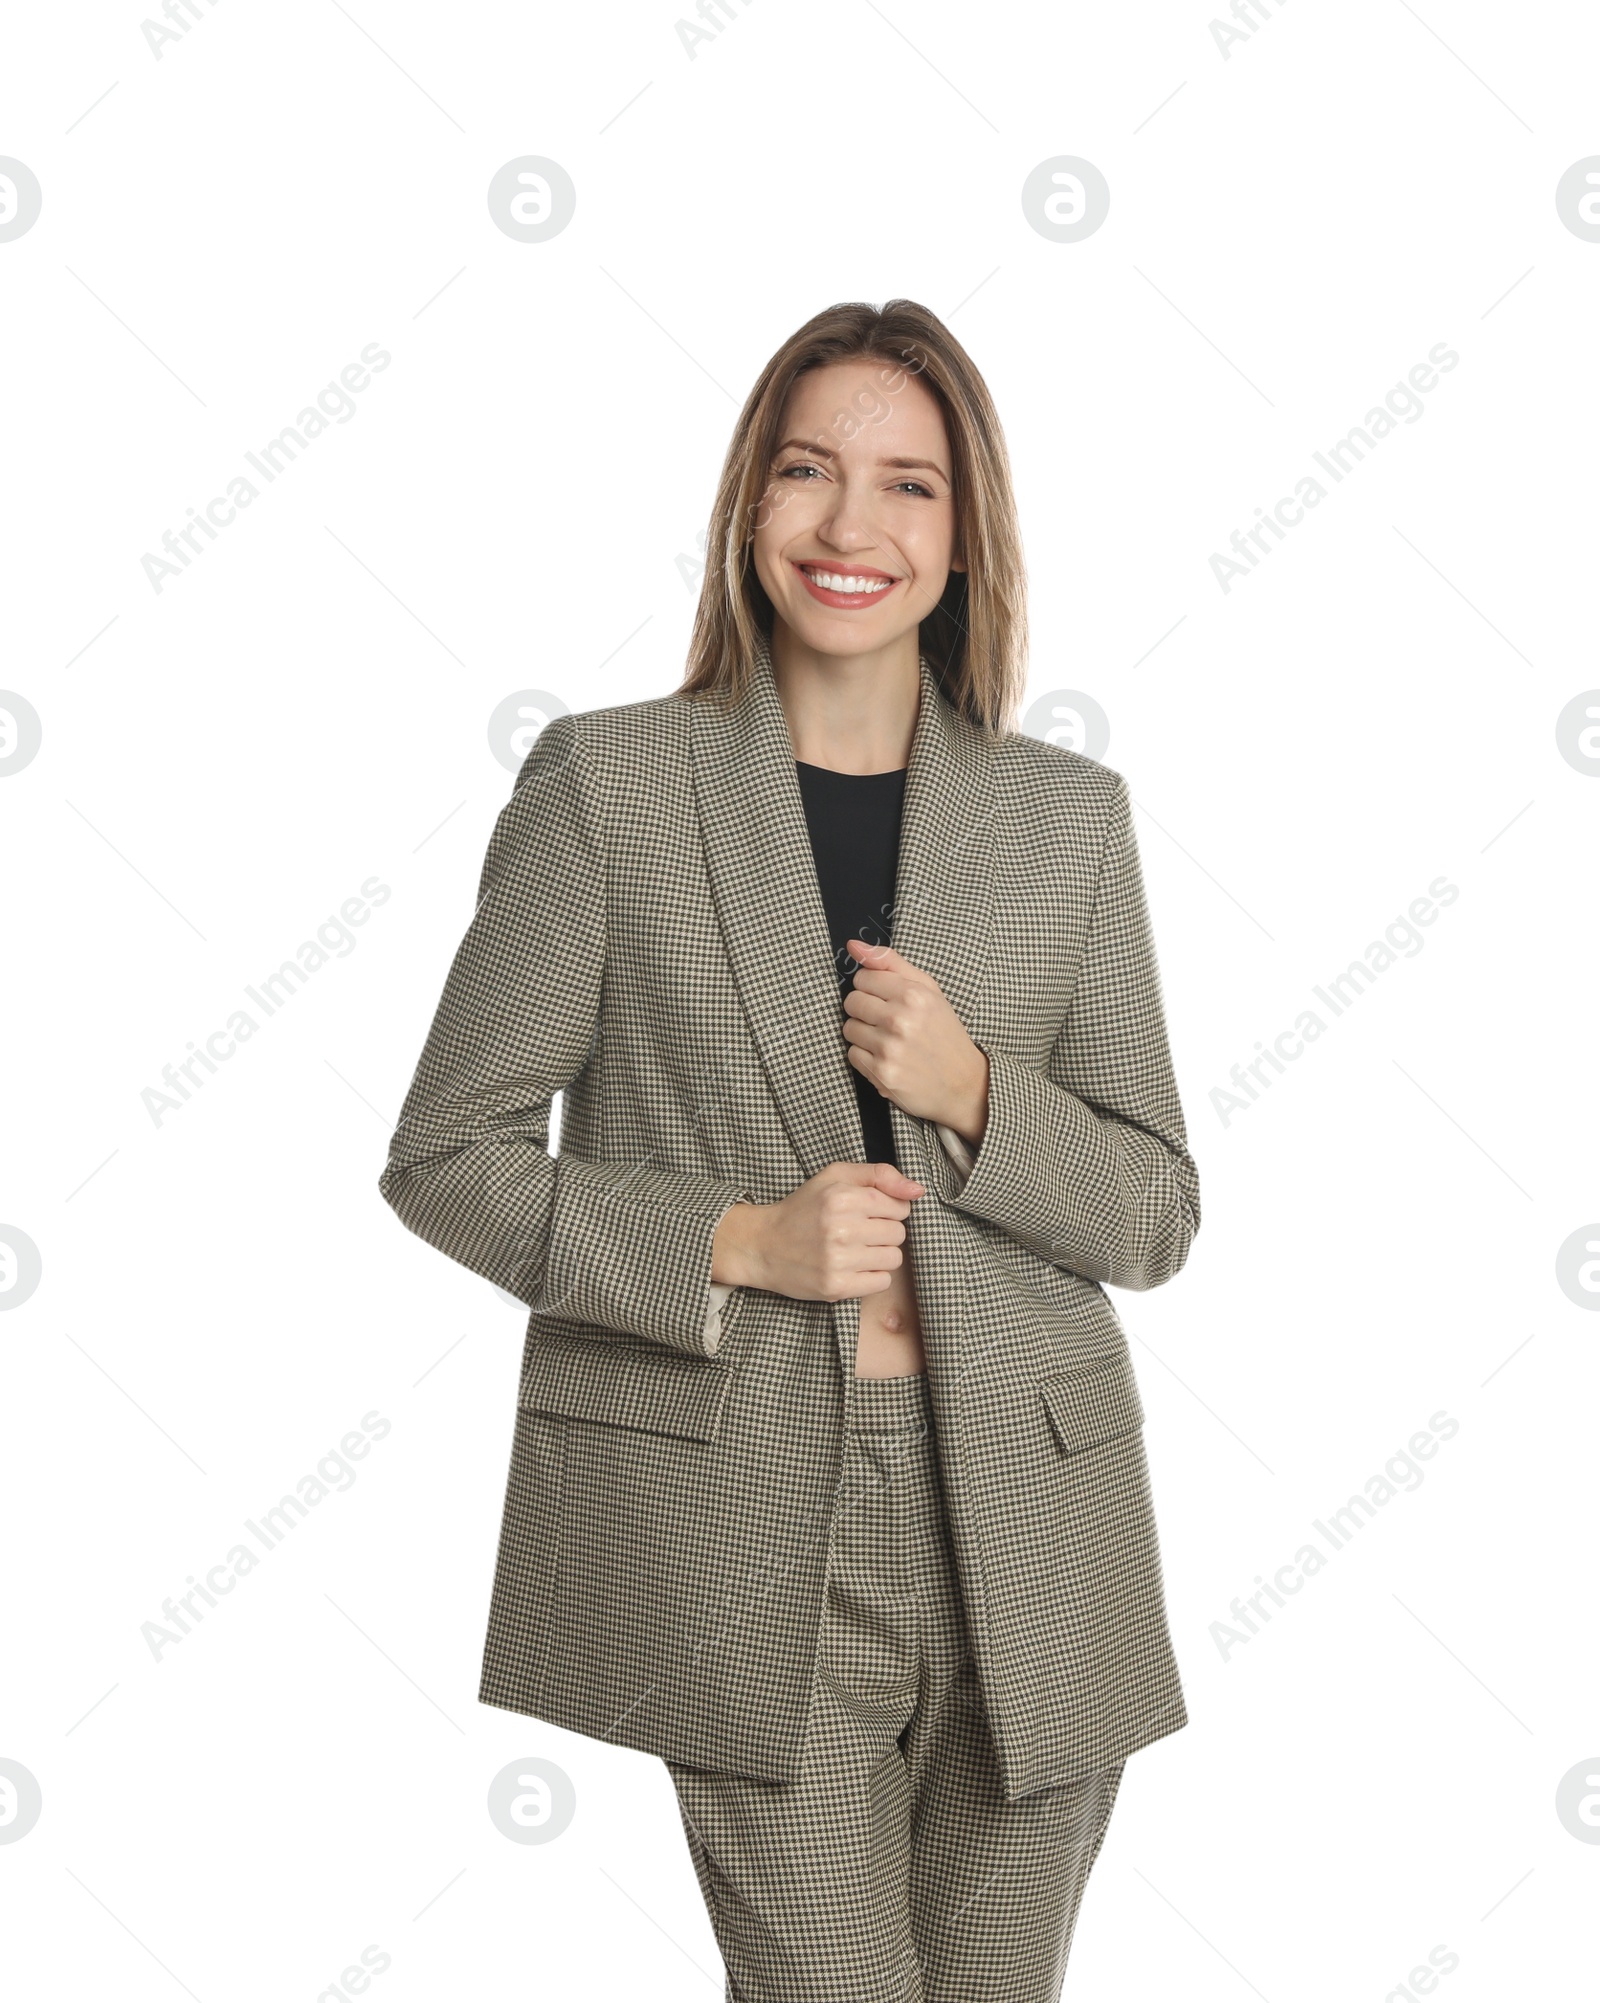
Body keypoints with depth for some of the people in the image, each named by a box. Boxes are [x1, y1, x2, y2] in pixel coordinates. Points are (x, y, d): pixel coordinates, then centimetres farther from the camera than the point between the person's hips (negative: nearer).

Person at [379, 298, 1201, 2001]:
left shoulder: (1068, 816, 6)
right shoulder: (605, 784, -1)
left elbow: (1155, 1217, 8)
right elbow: (447, 1156, 0)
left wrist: (973, 1095, -11)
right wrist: (734, 1240, -13)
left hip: (1022, 1524, 3)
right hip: (745, 1527, -3)